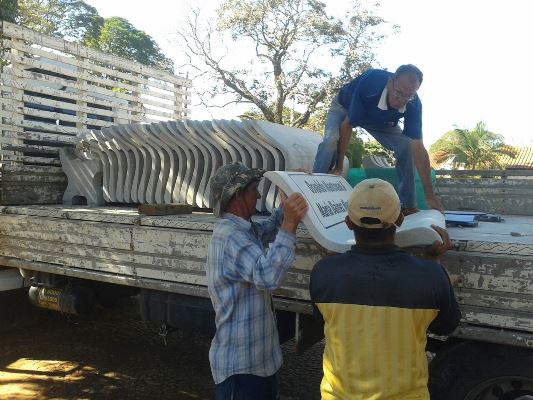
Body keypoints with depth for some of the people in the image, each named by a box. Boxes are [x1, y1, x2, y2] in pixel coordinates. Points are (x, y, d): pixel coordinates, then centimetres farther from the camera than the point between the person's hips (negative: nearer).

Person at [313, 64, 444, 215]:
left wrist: (430, 196, -30)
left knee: (406, 146, -17)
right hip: (345, 108, -3)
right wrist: (338, 167, -31)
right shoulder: (370, 82, -41)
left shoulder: (414, 105, -30)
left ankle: (409, 206, -5)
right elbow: (347, 124, -32)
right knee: (331, 140, -33)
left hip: (381, 120, 3)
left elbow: (418, 149, -28)